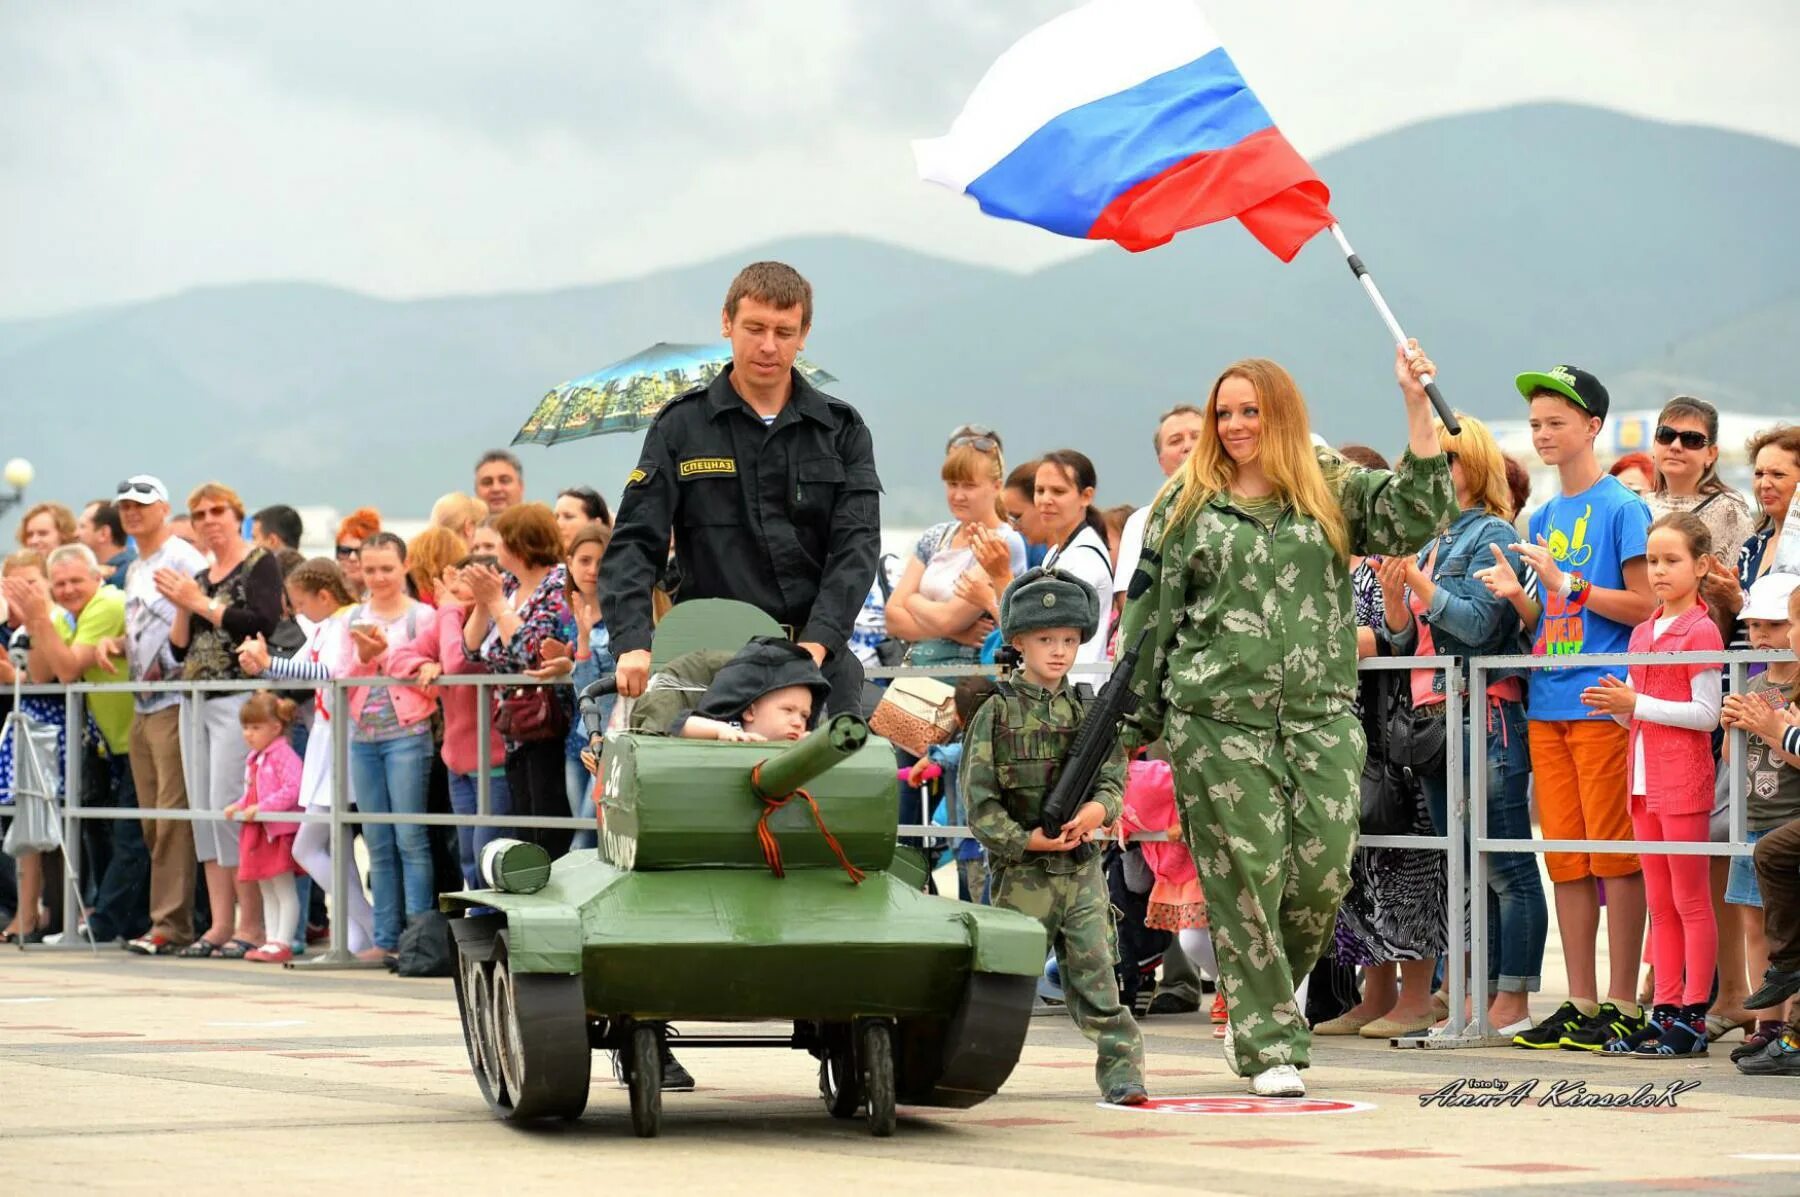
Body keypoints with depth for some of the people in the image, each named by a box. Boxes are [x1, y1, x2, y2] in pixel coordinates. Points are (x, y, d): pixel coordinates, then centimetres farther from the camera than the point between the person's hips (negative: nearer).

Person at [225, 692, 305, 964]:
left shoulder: (284, 755, -14)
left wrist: (261, 808, -26)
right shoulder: (253, 759, 14)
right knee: (267, 891, 11)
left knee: (284, 890, -4)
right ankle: (272, 940, 15)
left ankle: (282, 943, -4)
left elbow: (292, 790, -24)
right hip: (258, 831, 10)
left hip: (280, 830, -10)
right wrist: (239, 807, 4)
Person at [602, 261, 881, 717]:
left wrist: (816, 643, -18)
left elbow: (857, 544, -1)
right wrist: (632, 644, -20)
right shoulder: (681, 427, 6)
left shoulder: (841, 429, 9)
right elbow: (635, 543, -2)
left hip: (823, 661, 2)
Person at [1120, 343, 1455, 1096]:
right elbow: (1149, 612, 10)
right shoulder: (1186, 505, 9)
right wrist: (1134, 718, 7)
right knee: (1245, 880, -4)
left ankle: (1258, 1008, 21)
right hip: (1217, 722, -1)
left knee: (1321, 875, -3)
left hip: (1321, 716, 1)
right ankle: (1269, 1046, 2)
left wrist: (1416, 406, -11)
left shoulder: (1335, 492, 11)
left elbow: (1418, 513, -4)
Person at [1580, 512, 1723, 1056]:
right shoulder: (1643, 632, 16)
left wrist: (1636, 703, -16)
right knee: (1660, 903, 9)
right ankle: (1665, 1011, 12)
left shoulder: (1700, 632, -8)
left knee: (1691, 901, -4)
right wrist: (1614, 705, -2)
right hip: (1645, 780, 8)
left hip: (1684, 782, -8)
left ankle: (1694, 1017, -2)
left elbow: (1706, 714, -15)